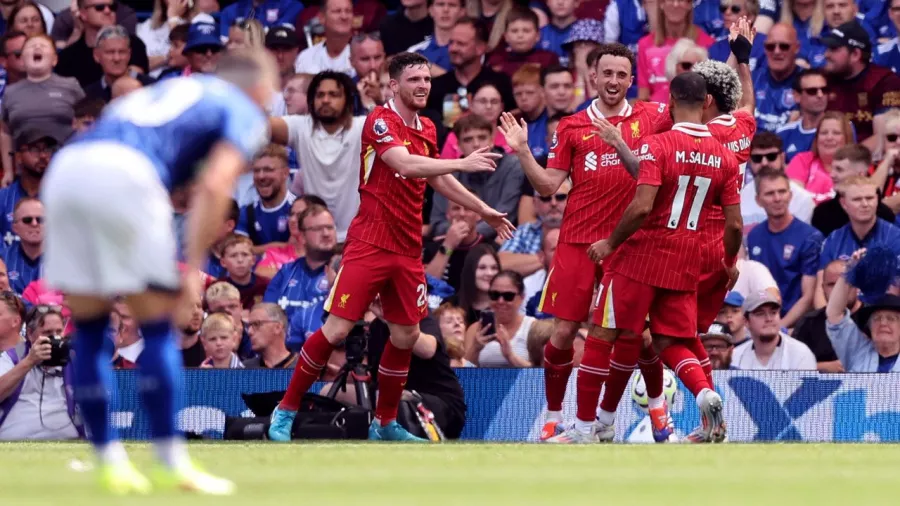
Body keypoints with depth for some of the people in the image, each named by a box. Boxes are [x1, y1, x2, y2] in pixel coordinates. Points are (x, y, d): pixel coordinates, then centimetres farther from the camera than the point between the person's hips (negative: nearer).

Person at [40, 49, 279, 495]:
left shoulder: (171, 90, 37)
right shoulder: (246, 114, 16)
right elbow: (215, 186, -1)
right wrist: (194, 266, -1)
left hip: (66, 163, 6)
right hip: (126, 176, -6)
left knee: (89, 329, 13)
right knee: (156, 325, 3)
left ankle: (110, 461, 15)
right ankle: (173, 462, 4)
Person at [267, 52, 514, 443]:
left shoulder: (427, 130, 13)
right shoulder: (381, 121, -11)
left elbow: (437, 178, 28)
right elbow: (406, 164, -27)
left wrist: (483, 210, 30)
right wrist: (463, 163, -28)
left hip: (408, 250, 7)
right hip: (370, 244, -7)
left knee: (406, 336, 8)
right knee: (337, 329, -9)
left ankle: (385, 423, 22)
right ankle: (286, 411, 2)